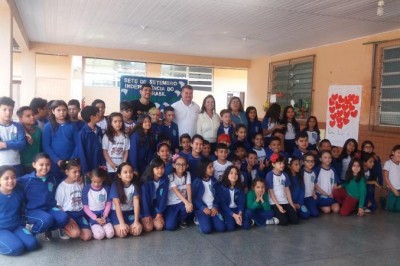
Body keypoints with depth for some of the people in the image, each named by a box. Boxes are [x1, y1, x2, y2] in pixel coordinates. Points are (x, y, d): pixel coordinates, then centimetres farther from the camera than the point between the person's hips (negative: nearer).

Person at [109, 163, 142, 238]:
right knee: (122, 233, -25)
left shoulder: (134, 185, -8)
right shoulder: (115, 185, -17)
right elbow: (117, 205, -22)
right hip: (116, 213, -3)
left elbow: (136, 203, -14)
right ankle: (115, 227, 7)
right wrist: (122, 223, -29)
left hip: (130, 212, 3)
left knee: (137, 230, -20)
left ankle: (127, 227, 10)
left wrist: (136, 221, -23)